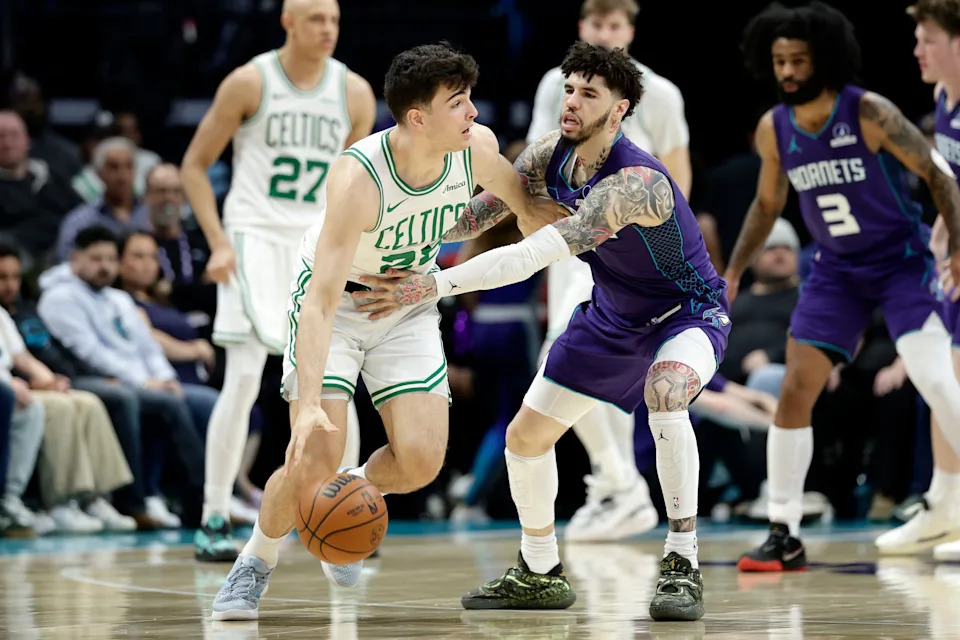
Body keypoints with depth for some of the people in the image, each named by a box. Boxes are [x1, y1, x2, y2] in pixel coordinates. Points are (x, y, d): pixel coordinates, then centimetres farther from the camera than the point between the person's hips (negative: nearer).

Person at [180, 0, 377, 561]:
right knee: (244, 378, -11)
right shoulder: (249, 83, -6)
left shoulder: (354, 92, 3)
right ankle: (214, 520, -5)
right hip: (255, 236, -4)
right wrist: (218, 243, -10)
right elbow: (195, 165, 0)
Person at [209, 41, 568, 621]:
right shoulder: (359, 177, -35)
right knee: (315, 462, -16)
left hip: (409, 305, 4)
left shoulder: (478, 147, -20)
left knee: (421, 460, -11)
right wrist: (308, 405, -46)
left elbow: (525, 204, 8)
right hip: (336, 301, -4)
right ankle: (256, 562, 12)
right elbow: (322, 301, -38)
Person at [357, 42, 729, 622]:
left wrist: (435, 286, -43)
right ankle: (540, 574, 28)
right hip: (613, 316, 8)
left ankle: (683, 567, -28)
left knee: (665, 396, -39)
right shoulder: (551, 155, -12)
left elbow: (534, 256, -43)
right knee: (525, 436, 6)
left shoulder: (634, 183, -37)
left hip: (690, 313, -8)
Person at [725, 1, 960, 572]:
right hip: (837, 271, 5)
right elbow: (768, 205, 14)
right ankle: (785, 536, 3)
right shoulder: (773, 131, -3)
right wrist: (733, 275, 10)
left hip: (901, 261, -5)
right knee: (795, 390, -3)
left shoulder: (870, 113, -18)